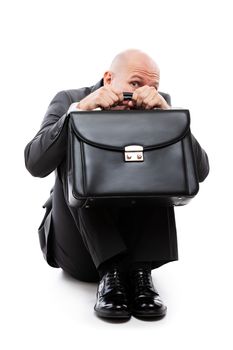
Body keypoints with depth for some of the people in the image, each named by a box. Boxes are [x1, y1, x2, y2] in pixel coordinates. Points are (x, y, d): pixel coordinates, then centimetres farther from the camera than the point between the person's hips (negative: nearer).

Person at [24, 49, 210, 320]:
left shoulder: (159, 107, -2)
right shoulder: (69, 101, -6)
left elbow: (199, 172, -13)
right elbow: (35, 164, -20)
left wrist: (167, 112, -25)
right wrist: (80, 109, -29)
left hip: (139, 243, 1)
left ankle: (140, 272, -21)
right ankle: (109, 273, -24)